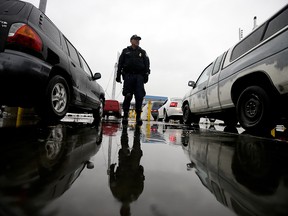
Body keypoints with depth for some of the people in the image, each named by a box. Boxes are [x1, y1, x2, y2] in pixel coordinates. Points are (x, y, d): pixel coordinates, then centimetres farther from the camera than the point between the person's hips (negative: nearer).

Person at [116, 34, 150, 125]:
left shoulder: (142, 52, 21)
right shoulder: (125, 51, 19)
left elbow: (147, 64, 11)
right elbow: (120, 64, 14)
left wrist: (146, 74, -3)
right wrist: (118, 75, 4)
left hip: (139, 76, 1)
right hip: (128, 75, -1)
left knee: (139, 97, -7)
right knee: (127, 96, -5)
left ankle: (138, 116, -2)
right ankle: (125, 115, 2)